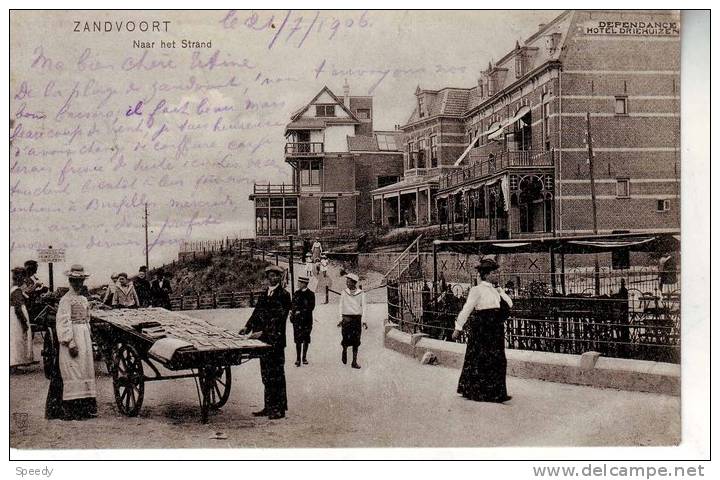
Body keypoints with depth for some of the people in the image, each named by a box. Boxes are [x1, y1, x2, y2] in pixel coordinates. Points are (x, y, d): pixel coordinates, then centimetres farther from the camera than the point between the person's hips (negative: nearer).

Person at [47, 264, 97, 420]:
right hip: (73, 338, -8)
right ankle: (70, 410, -5)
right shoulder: (66, 299, -9)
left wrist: (89, 341, 17)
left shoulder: (84, 299, 16)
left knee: (86, 371, 9)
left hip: (85, 338, 8)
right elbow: (63, 322, -15)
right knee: (73, 373, -8)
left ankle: (85, 409, 15)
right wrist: (70, 343, -20)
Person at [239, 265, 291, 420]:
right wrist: (248, 327, -2)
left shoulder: (283, 295, -7)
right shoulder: (263, 295, 15)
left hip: (275, 341, -7)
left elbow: (279, 318, -15)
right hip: (263, 342, 7)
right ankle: (269, 407, 20)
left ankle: (279, 409, 4)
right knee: (266, 375, 12)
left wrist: (263, 332, -22)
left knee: (276, 374, -2)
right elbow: (257, 313, 14)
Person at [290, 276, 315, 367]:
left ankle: (304, 357, 17)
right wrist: (292, 312, -6)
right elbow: (292, 305, 11)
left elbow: (311, 307, -6)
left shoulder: (310, 294, 0)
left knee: (306, 339, 6)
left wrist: (301, 312, -12)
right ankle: (298, 358, 0)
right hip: (297, 319, 2)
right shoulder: (296, 293, 9)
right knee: (298, 339, -2)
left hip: (306, 319, -1)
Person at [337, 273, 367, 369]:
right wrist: (341, 319, 4)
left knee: (356, 341, -1)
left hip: (357, 318, 0)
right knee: (346, 339, -8)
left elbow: (363, 307, 4)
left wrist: (363, 320, -2)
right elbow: (341, 306, 9)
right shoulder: (344, 293, 6)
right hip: (347, 318, 0)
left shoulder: (361, 293, 3)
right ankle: (344, 351, 25)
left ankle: (354, 362, 4)